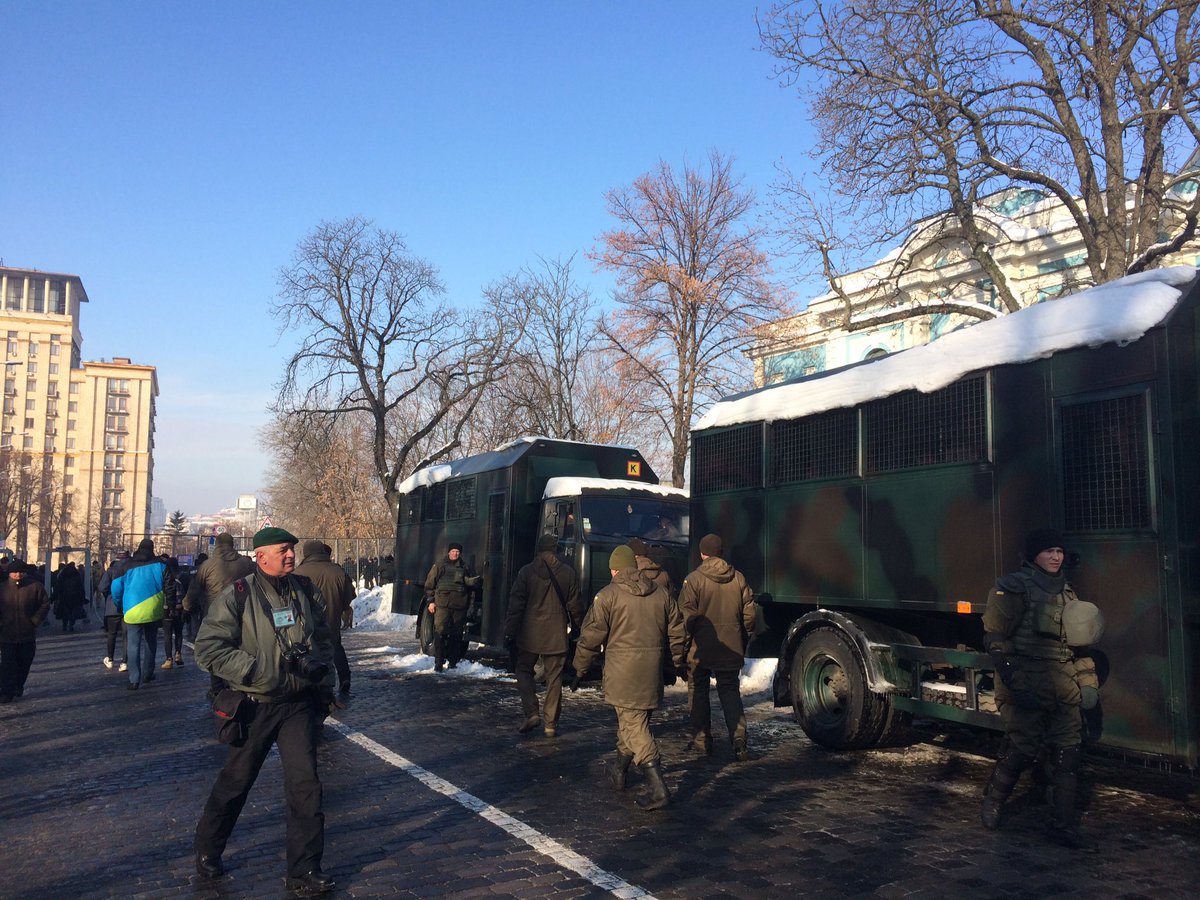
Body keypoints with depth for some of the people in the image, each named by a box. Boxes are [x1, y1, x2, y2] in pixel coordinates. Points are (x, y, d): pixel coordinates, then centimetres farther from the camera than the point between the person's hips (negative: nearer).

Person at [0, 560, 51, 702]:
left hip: (28, 634, 1)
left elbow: (45, 604, 3)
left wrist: (35, 620, -5)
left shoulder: (35, 586, -3)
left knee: (24, 663, 11)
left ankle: (18, 687, 30)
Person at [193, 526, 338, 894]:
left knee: (305, 783, -2)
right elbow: (209, 648, -14)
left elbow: (323, 639, 15)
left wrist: (324, 680, 9)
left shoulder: (306, 590, 2)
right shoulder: (237, 595, -11)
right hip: (255, 706, -3)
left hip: (299, 704, 3)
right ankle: (207, 851, 38)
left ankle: (305, 870, 10)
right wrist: (256, 669, -21)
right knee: (236, 781, 13)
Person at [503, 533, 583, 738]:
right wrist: (577, 629, 18)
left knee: (524, 671, 14)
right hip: (556, 636, 1)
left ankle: (531, 713, -2)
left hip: (529, 635, -1)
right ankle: (550, 723, 8)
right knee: (554, 679, 7)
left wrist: (510, 632, 1)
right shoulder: (568, 573, 0)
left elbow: (515, 605, -4)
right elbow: (574, 606, 4)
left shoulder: (526, 571, -4)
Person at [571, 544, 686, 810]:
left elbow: (591, 637, -6)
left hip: (622, 673, -6)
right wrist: (678, 663, 29)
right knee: (633, 721, 21)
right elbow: (677, 632, 16)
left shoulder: (607, 595, -6)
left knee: (634, 726, -5)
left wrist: (579, 670, 4)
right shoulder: (660, 593, 10)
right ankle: (619, 769, 38)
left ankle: (658, 789, -13)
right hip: (652, 672, 6)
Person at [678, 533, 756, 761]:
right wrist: (744, 642, 18)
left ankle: (702, 740, 17)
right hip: (731, 648, 3)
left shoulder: (694, 579, -9)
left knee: (698, 692, 12)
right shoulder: (738, 578, 3)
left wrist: (684, 643, -2)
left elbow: (687, 615, -13)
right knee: (730, 691, 13)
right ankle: (738, 736, -6)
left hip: (701, 648, -3)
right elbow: (749, 614, 7)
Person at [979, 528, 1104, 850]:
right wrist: (1016, 685, -17)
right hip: (1027, 687, -7)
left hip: (1063, 687, 7)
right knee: (1022, 751, -4)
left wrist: (1088, 680, 17)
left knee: (1069, 753, 3)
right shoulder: (1013, 588, -7)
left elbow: (1077, 640, 26)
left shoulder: (1066, 591, 17)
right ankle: (992, 801, 21)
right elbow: (995, 639, -11)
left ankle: (1062, 825, 11)